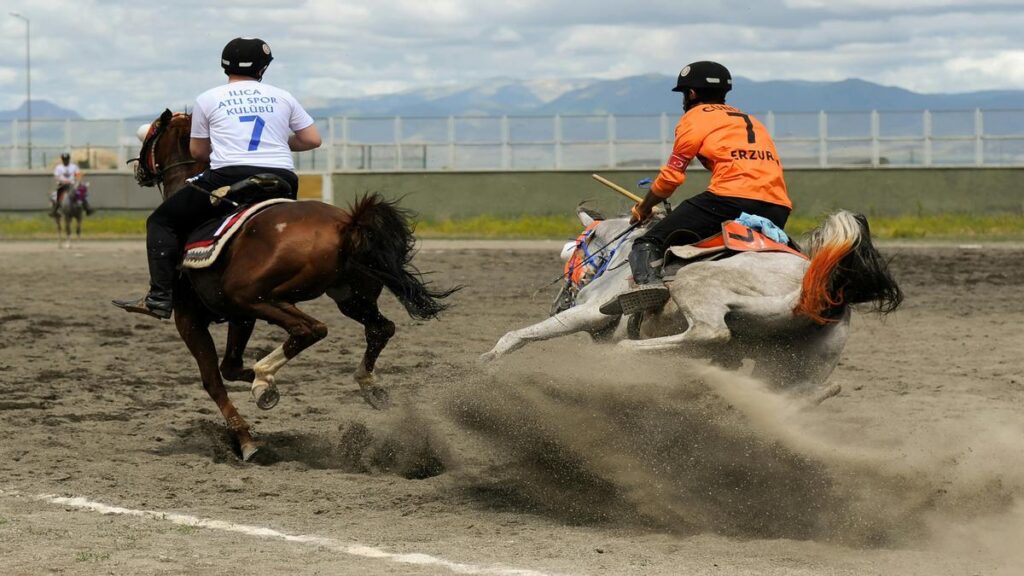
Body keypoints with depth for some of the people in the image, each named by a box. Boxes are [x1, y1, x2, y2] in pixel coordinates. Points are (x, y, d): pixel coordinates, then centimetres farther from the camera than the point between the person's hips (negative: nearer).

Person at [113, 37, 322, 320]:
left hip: (229, 178, -3)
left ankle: (160, 298, -4)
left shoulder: (208, 100, 12)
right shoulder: (283, 97, 16)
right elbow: (312, 139, 16)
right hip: (282, 184, 3)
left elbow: (197, 151, 16)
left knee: (161, 222, 9)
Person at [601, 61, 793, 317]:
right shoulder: (751, 120, 34)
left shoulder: (695, 116, 14)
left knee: (648, 244, -7)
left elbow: (671, 177, 11)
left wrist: (643, 210, 28)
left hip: (733, 198, -7)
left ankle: (646, 279, -35)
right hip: (779, 209, 7)